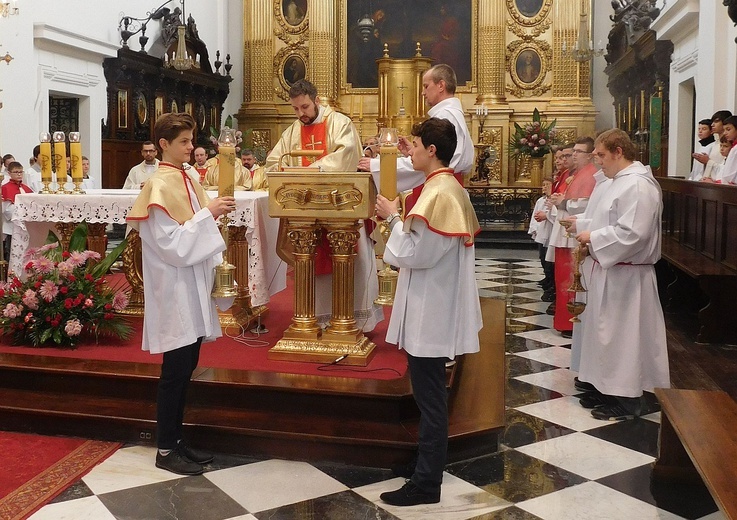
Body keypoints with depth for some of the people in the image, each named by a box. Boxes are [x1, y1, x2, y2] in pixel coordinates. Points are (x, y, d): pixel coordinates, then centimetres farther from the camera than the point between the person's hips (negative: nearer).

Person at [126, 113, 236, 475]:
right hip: (174, 290, -8)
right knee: (176, 370, -2)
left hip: (193, 287, 9)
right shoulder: (159, 186, -14)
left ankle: (176, 438, 24)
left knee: (187, 367, 13)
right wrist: (206, 213, -20)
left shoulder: (187, 181, 12)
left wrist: (216, 213, 1)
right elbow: (170, 244, -20)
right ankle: (165, 450, 10)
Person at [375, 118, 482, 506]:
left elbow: (414, 254, -20)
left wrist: (394, 218, -9)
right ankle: (429, 462, 32)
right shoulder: (449, 188, 11)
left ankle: (427, 483, 8)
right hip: (433, 307, 10)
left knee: (429, 396, -2)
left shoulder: (438, 194, -20)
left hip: (429, 311, -10)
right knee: (430, 393, 19)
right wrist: (401, 221, 8)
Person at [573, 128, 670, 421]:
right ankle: (606, 386, 28)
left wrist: (593, 238, -18)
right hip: (611, 271, 10)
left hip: (625, 276, -10)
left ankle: (626, 401, 10)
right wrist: (582, 225, 7)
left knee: (622, 334, -1)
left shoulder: (637, 185, -20)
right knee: (609, 332, 16)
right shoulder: (620, 181, 13)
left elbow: (632, 233, -27)